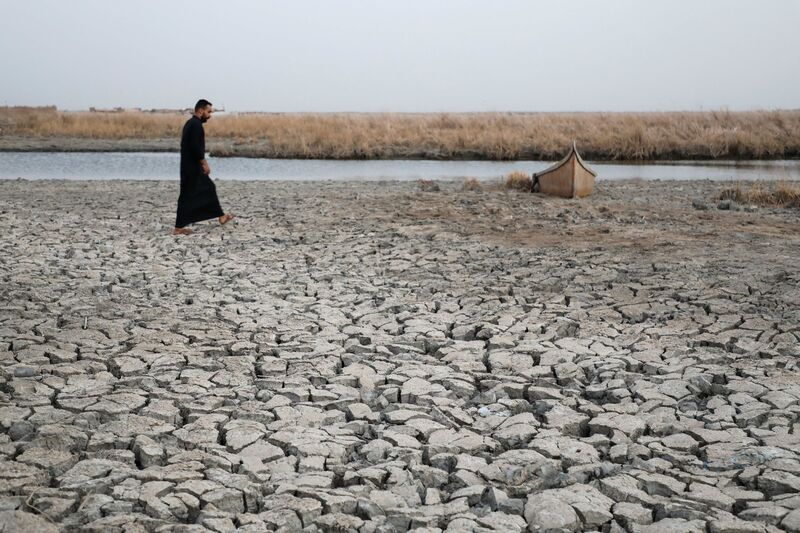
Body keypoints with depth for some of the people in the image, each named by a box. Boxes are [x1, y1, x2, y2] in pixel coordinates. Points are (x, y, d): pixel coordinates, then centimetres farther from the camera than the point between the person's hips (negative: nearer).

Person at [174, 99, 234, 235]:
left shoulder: (191, 123, 16)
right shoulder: (196, 125, -17)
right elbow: (196, 147, -25)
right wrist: (204, 163, -18)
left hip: (191, 166, 11)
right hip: (192, 167, -11)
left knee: (209, 188, 16)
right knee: (188, 196, -6)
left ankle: (221, 217, 22)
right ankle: (178, 228, -2)